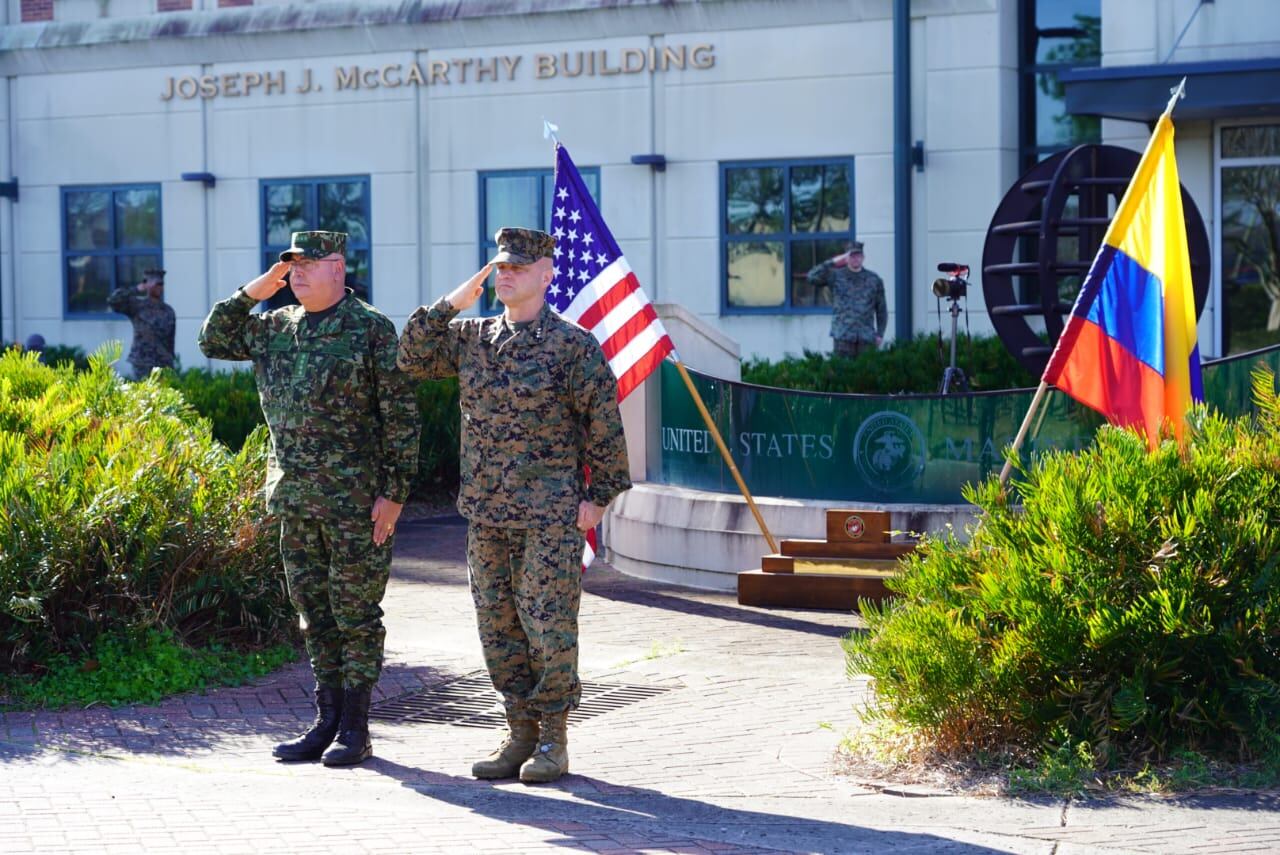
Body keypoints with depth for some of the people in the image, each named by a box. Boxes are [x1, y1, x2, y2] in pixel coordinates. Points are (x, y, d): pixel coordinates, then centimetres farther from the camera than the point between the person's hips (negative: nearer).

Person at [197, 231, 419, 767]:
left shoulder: (371, 329, -7)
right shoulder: (275, 328, 11)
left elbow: (400, 416, -8)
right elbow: (214, 341, 21)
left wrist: (394, 492, -12)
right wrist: (251, 292, 7)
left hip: (354, 500, -6)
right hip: (295, 499, 6)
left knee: (356, 613, 0)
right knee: (314, 613, 10)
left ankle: (355, 729, 6)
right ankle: (327, 722, 18)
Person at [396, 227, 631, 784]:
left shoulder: (573, 345, -6)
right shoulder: (472, 338, 11)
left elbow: (605, 423, -4)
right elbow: (412, 358, 8)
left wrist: (599, 495, -6)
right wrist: (452, 303, 1)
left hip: (550, 517, -6)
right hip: (486, 515, 6)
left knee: (548, 626, -4)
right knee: (498, 628, 8)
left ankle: (554, 741, 6)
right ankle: (521, 735, 17)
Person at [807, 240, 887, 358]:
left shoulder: (874, 280, 13)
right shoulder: (835, 276, 7)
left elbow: (881, 309, 14)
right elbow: (812, 278, -7)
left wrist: (880, 334, 6)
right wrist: (832, 263, -10)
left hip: (867, 337, 2)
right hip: (843, 336, -2)